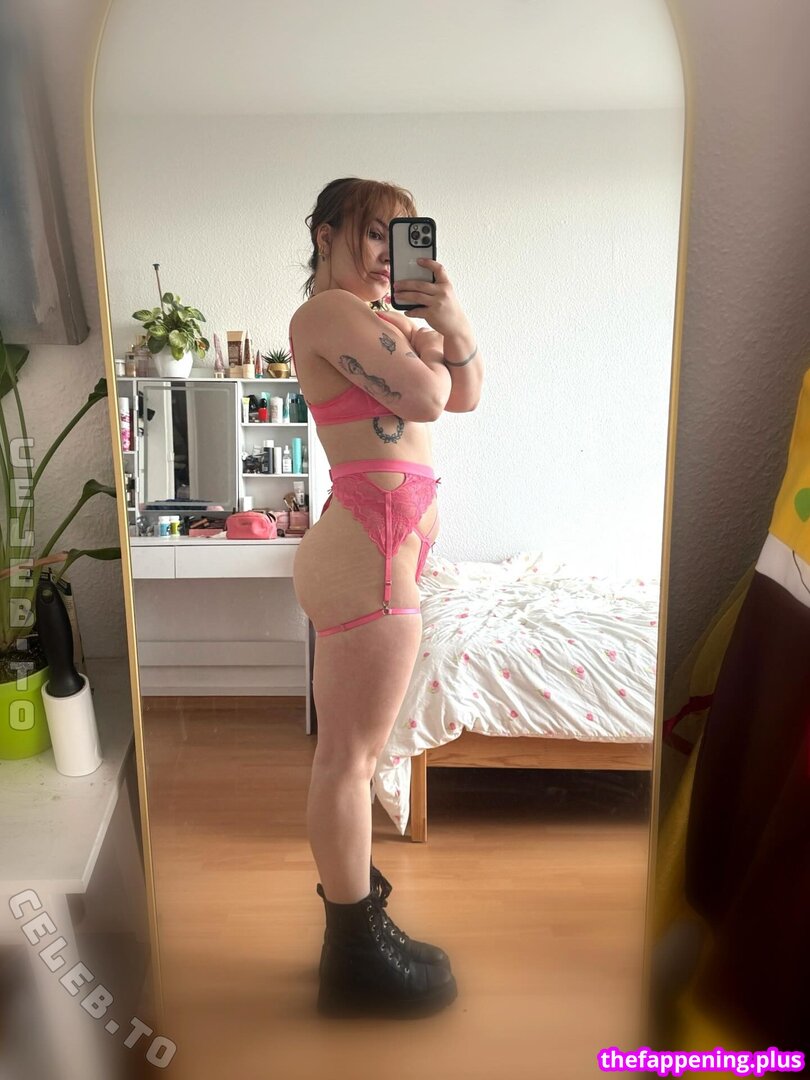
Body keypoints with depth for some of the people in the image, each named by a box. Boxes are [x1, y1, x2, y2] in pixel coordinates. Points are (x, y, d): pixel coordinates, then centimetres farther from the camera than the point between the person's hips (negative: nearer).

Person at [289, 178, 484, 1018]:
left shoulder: (376, 319, 21)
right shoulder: (327, 310, -8)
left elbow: (465, 394, 16)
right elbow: (424, 398, -18)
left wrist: (450, 319, 0)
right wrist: (424, 339, 2)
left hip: (377, 543, 10)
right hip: (369, 547, -10)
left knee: (352, 748, 20)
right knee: (349, 753, 0)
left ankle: (345, 875, 38)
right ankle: (356, 952, 14)